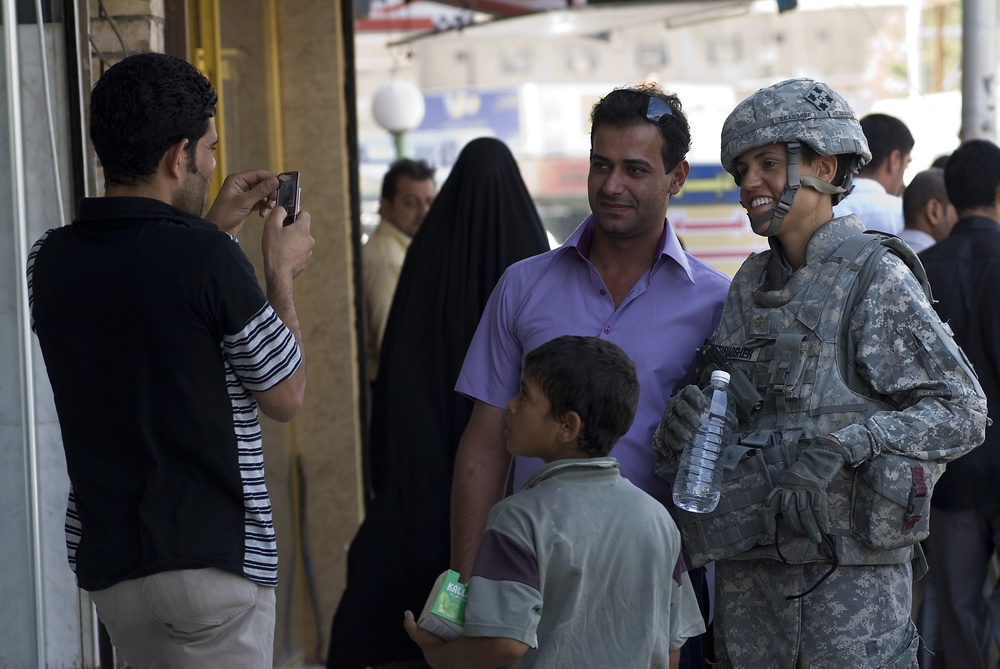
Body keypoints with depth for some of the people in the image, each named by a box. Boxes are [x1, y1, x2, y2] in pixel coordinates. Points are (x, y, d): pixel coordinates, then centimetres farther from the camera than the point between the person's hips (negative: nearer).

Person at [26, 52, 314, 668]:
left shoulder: (50, 260, 1)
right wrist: (281, 272, 6)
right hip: (211, 557, -7)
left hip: (105, 556, 7)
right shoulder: (208, 259, -18)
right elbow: (286, 398, -6)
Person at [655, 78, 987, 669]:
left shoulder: (874, 277, -6)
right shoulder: (751, 284, 13)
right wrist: (680, 428, -7)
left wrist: (840, 446, -22)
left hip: (850, 569, -6)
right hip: (748, 565, 6)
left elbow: (963, 413, -11)